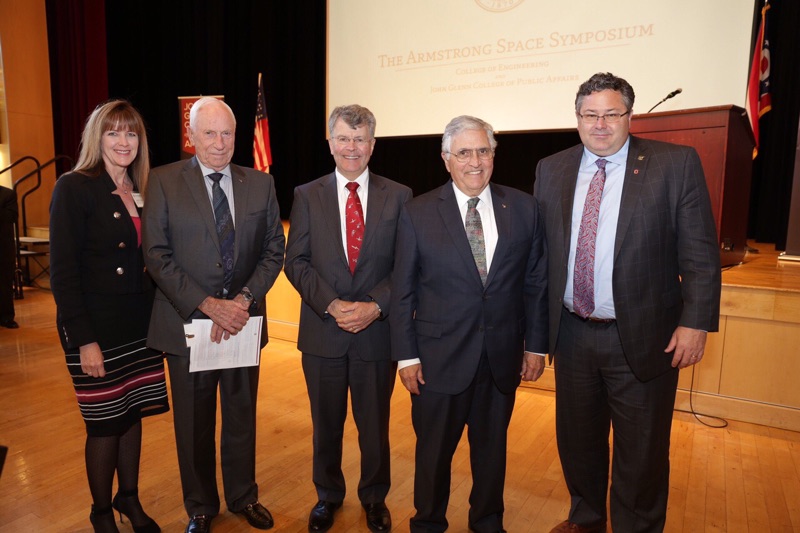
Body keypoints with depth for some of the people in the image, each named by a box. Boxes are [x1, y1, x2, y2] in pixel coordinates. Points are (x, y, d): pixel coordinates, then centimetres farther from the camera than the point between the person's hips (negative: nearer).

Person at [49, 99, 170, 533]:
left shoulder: (141, 191, 7)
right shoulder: (74, 188, -11)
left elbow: (146, 260, 9)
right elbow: (62, 273, -14)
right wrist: (84, 340, -16)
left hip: (139, 325, 5)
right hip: (96, 329, -5)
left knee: (133, 414, 16)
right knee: (104, 423, 8)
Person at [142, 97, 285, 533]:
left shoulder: (260, 184, 3)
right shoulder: (163, 182, -4)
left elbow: (273, 250, 2)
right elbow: (157, 255, -9)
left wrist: (245, 299, -13)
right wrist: (207, 304, -17)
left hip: (244, 321, 2)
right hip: (187, 322, -2)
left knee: (242, 416, 16)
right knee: (193, 423, 14)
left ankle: (244, 497, 38)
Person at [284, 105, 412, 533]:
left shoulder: (398, 196, 0)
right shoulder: (307, 195, 3)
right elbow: (296, 261, -2)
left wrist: (375, 305, -16)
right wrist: (331, 304, -15)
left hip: (377, 330, 0)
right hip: (322, 331, 1)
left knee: (374, 425, 14)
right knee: (326, 424, 17)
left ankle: (374, 498, 39)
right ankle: (327, 495, 41)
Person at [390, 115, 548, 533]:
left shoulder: (523, 208, 0)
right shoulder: (418, 213, -6)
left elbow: (536, 282, 4)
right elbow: (403, 291, -4)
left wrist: (536, 344, 3)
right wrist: (406, 356, -6)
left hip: (502, 357, 2)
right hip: (440, 357, -2)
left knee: (492, 447, 20)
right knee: (434, 450, 15)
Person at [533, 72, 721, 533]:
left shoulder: (677, 164, -6)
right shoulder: (552, 170, 4)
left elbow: (700, 253, -6)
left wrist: (696, 322, -12)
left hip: (642, 338, -3)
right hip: (572, 334, 4)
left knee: (642, 451, 12)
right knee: (577, 440, 20)